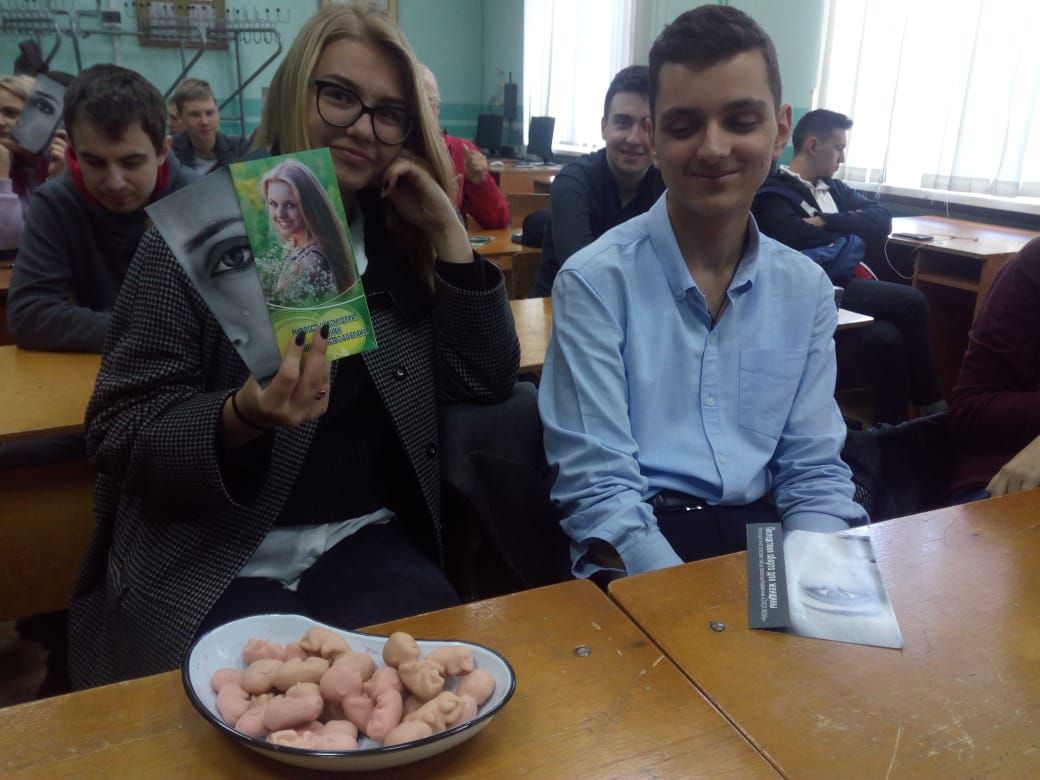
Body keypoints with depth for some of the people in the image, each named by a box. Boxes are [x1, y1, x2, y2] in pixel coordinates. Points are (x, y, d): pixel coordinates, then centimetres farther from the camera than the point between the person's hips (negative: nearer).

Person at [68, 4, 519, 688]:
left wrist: (448, 231, -8)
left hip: (364, 543, 3)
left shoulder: (402, 244, 6)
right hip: (207, 560, -2)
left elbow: (487, 382, -1)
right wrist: (240, 419, -29)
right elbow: (118, 432, -8)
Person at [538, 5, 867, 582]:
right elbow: (598, 489, -12)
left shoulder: (808, 290, 6)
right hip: (640, 556, -4)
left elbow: (815, 473, 6)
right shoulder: (596, 281, -8)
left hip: (768, 539, 5)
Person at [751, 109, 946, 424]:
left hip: (846, 283, 7)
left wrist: (826, 223, -10)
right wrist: (850, 235, -4)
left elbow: (881, 220, 6)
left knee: (888, 337, -20)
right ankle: (931, 407, -3)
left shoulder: (832, 188, 20)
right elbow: (799, 239, -23)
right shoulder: (773, 195, -4)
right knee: (911, 302, -19)